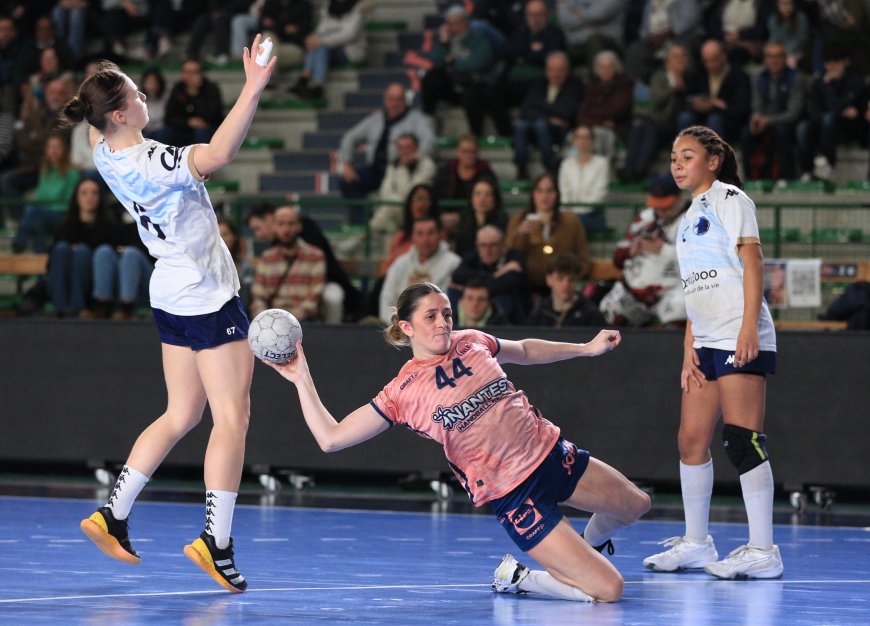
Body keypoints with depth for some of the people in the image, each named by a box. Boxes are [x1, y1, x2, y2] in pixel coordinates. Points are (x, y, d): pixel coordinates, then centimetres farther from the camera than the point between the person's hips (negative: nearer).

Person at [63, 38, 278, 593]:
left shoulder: (106, 153, 0)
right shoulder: (149, 163, -25)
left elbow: (94, 126, 26)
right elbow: (219, 154, -40)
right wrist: (253, 89, -43)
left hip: (173, 293, 9)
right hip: (208, 297, -9)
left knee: (181, 416, 16)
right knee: (233, 418, -5)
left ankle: (113, 516, 17)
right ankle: (216, 543, -9)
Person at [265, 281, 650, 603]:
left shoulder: (471, 343, 2)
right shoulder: (402, 392, -11)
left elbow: (525, 351, 24)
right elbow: (331, 438, -12)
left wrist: (587, 348, 21)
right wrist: (301, 379, -17)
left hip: (552, 454, 6)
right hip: (514, 496, -6)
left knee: (635, 506, 21)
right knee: (607, 590, -12)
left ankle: (585, 548, 48)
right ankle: (515, 578, 12)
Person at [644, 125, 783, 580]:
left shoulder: (729, 198, -2)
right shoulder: (690, 217, 22)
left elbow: (751, 261, -11)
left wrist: (748, 327, -21)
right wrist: (689, 349, 13)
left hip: (739, 340, -9)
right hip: (706, 343, 9)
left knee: (742, 439, -11)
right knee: (691, 439, 8)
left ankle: (762, 551, -11)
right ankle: (696, 543, 18)